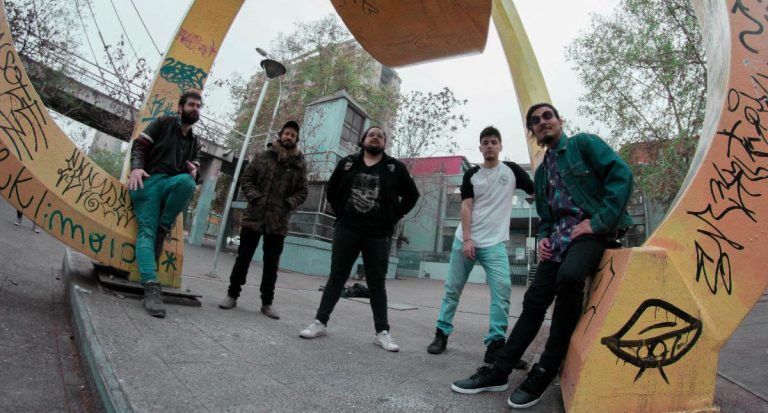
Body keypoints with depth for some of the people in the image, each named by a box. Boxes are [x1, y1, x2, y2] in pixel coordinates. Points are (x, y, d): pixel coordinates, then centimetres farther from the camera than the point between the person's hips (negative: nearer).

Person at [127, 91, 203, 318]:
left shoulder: (195, 141, 26)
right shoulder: (163, 123, 11)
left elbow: (195, 163, 22)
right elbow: (139, 145, 4)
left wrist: (193, 168, -4)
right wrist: (136, 167, -15)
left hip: (173, 183, 3)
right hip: (150, 180, -3)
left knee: (188, 181, -35)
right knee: (147, 230, -19)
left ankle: (163, 231, -18)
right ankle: (151, 286, -30)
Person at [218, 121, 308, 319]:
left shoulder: (300, 164, 5)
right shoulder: (263, 156, 5)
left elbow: (302, 191, 7)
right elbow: (246, 179, 5)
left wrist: (289, 204, -9)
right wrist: (255, 198, -10)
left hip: (278, 222, 0)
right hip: (254, 216, 0)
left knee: (271, 264, 7)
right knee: (243, 258, 9)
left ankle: (267, 302, 19)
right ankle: (232, 295, 24)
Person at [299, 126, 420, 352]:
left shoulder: (395, 167, 3)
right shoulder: (348, 163, 8)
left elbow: (412, 195, 8)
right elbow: (332, 189, 17)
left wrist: (393, 217, 1)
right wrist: (341, 212, 7)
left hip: (378, 234, -1)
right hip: (346, 229, 1)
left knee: (377, 283, 5)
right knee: (337, 277, 8)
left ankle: (382, 332, 14)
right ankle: (320, 322, 18)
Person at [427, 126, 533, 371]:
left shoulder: (511, 170, 6)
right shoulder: (471, 175, 6)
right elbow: (466, 208, -1)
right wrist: (466, 240, -11)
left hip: (495, 244, -1)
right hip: (465, 241, 1)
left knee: (502, 289, -14)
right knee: (452, 290, 5)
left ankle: (495, 344, -6)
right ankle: (442, 334, 18)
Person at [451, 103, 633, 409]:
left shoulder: (584, 143, 4)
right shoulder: (541, 171, 21)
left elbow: (621, 175, -10)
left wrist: (597, 222, -17)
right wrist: (543, 238, 5)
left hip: (593, 229, -6)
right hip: (560, 236, 6)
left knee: (568, 277, -35)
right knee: (534, 300, -2)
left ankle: (544, 372, -20)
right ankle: (498, 371, 5)